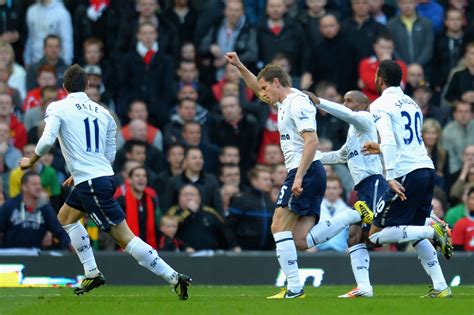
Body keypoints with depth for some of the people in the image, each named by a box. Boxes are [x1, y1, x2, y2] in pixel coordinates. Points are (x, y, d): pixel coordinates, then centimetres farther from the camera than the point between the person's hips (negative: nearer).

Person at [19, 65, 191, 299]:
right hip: (105, 175, 7)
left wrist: (31, 161, 4)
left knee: (124, 237, -7)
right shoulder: (102, 112, 13)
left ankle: (174, 278, -13)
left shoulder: (57, 108, -3)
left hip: (91, 183, -7)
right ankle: (92, 274, 24)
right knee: (65, 217, 28)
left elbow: (47, 141, -17)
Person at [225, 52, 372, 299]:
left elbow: (311, 141, -20)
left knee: (279, 226, -11)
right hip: (312, 175, 10)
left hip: (305, 172, -10)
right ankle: (355, 215, -1)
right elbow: (258, 88, 39)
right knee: (301, 240, -1)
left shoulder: (297, 102, -10)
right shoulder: (285, 101, 19)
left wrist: (299, 177, -25)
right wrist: (239, 67, 30)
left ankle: (294, 288, -16)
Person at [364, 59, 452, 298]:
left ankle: (434, 231, -18)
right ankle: (441, 287, 7)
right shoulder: (411, 103, 21)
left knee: (376, 235, -4)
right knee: (415, 234, 19)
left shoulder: (380, 105, -4)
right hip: (427, 168, 8)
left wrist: (391, 177, -24)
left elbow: (388, 140, -19)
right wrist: (378, 148, 42)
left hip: (407, 174, -8)